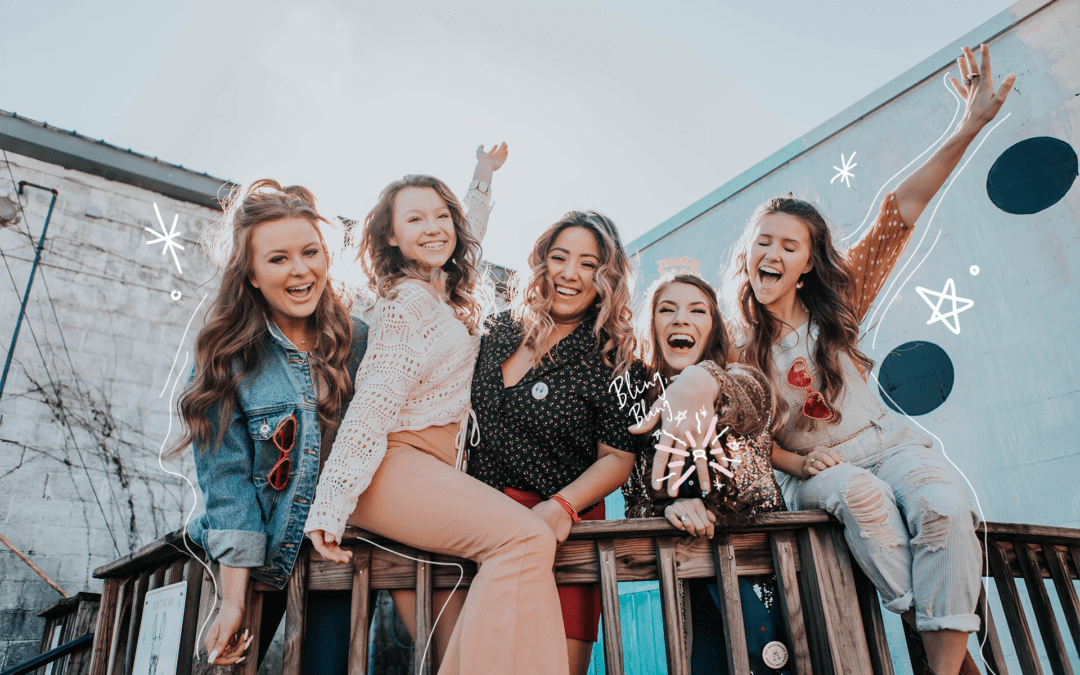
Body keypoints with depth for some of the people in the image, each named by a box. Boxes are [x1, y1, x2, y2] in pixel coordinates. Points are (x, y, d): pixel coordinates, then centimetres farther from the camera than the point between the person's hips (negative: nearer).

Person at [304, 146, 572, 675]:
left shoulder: (450, 290, 19)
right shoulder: (407, 299, -5)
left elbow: (471, 237, 41)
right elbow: (376, 399, -14)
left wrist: (484, 177, 48)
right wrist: (330, 503, -19)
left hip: (437, 465, 9)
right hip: (397, 459, -9)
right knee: (526, 539, -28)